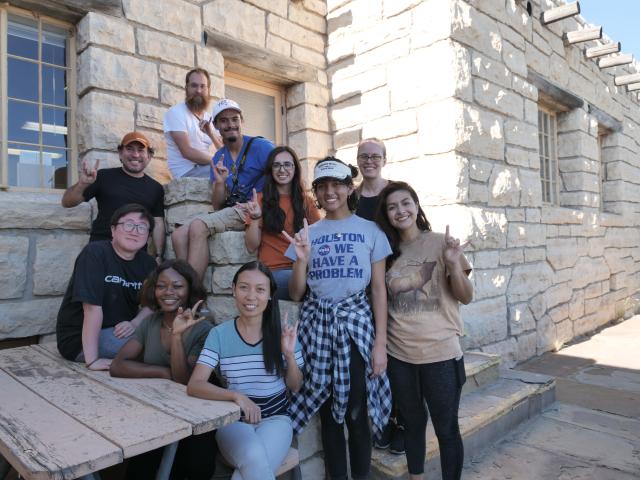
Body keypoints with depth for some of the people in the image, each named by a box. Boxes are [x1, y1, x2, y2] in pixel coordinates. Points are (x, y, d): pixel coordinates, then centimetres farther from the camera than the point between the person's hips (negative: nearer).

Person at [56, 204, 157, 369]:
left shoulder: (147, 263, 1)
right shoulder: (95, 253, -19)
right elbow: (92, 307, -25)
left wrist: (135, 323, -20)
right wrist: (92, 360, -28)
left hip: (121, 331, 7)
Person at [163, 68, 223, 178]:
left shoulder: (209, 117, 16)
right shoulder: (176, 112, -5)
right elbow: (187, 152, -17)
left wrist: (211, 134, -12)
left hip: (207, 168, 7)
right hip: (187, 172, -7)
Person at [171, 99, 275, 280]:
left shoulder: (260, 146, -1)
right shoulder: (218, 159, 14)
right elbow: (217, 206, 10)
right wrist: (220, 182, -11)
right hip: (229, 211, 6)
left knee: (198, 226, -25)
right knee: (178, 235, -10)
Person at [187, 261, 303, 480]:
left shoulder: (282, 331, -2)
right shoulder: (219, 334, -4)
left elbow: (295, 387, 6)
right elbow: (194, 385, -11)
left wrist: (290, 355, -15)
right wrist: (235, 395, -27)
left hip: (275, 419, 1)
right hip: (233, 419, 0)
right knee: (254, 460, -31)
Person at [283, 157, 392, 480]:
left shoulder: (370, 231, 1)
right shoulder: (308, 234, 6)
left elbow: (379, 290, 0)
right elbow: (296, 294, 5)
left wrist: (380, 343, -5)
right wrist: (302, 258, -13)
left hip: (356, 323, -2)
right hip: (317, 326, 2)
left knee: (356, 412, 2)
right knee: (328, 411, 11)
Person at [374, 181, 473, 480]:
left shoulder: (440, 243, -5)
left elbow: (466, 297, -6)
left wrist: (454, 264, -21)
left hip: (440, 352, -3)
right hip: (399, 354, 3)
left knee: (446, 428, 8)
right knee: (412, 423, 19)